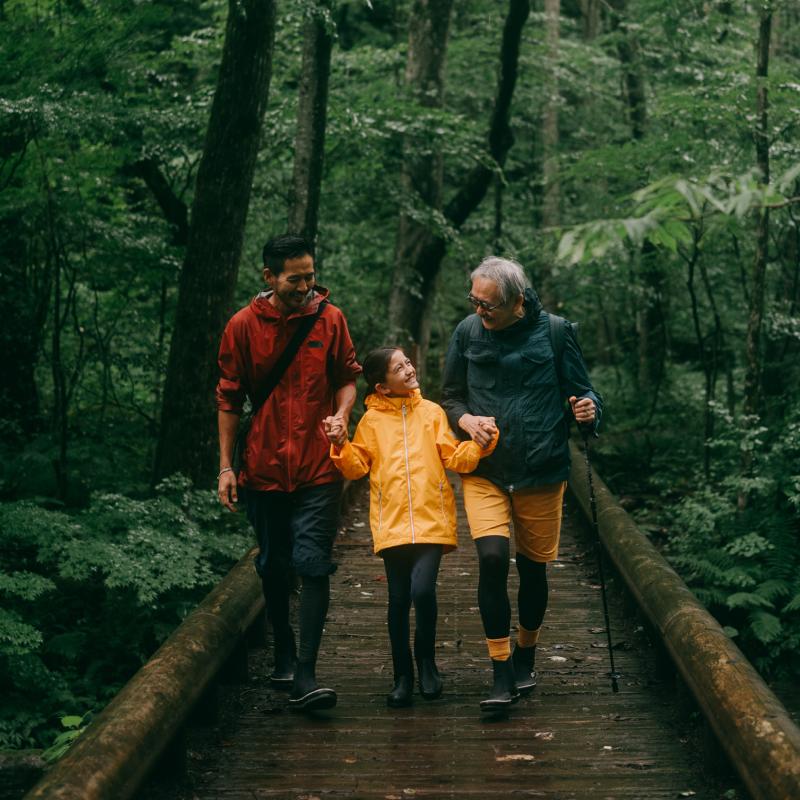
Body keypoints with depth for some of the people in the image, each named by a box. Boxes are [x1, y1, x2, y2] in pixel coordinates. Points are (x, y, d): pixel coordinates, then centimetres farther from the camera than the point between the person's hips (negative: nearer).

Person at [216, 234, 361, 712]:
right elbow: (229, 399, 4)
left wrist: (342, 414, -12)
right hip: (263, 469, 1)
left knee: (313, 565, -10)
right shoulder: (244, 326, 0)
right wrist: (226, 466, 1)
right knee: (274, 567, 13)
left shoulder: (330, 319, 1)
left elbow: (348, 378, 10)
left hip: (318, 469, -1)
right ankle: (284, 657, 32)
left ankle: (305, 674, -10)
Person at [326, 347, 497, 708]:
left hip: (431, 519, -1)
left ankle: (426, 657, 7)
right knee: (398, 599, 5)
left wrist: (479, 444, -12)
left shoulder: (432, 412, 8)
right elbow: (357, 466, 8)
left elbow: (455, 458, 5)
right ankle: (403, 676, 18)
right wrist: (341, 446, -10)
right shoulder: (372, 420, 7)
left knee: (423, 589, -18)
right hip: (392, 523, 1)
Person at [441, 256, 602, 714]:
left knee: (533, 567, 10)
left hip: (541, 471, 0)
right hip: (485, 471, 0)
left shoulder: (553, 332, -5)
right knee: (492, 558, -17)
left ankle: (525, 659, 34)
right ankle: (502, 676, -9)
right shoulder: (468, 333, -1)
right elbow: (451, 398, 10)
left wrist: (589, 408, -20)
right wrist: (468, 420, -11)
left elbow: (583, 391, 3)